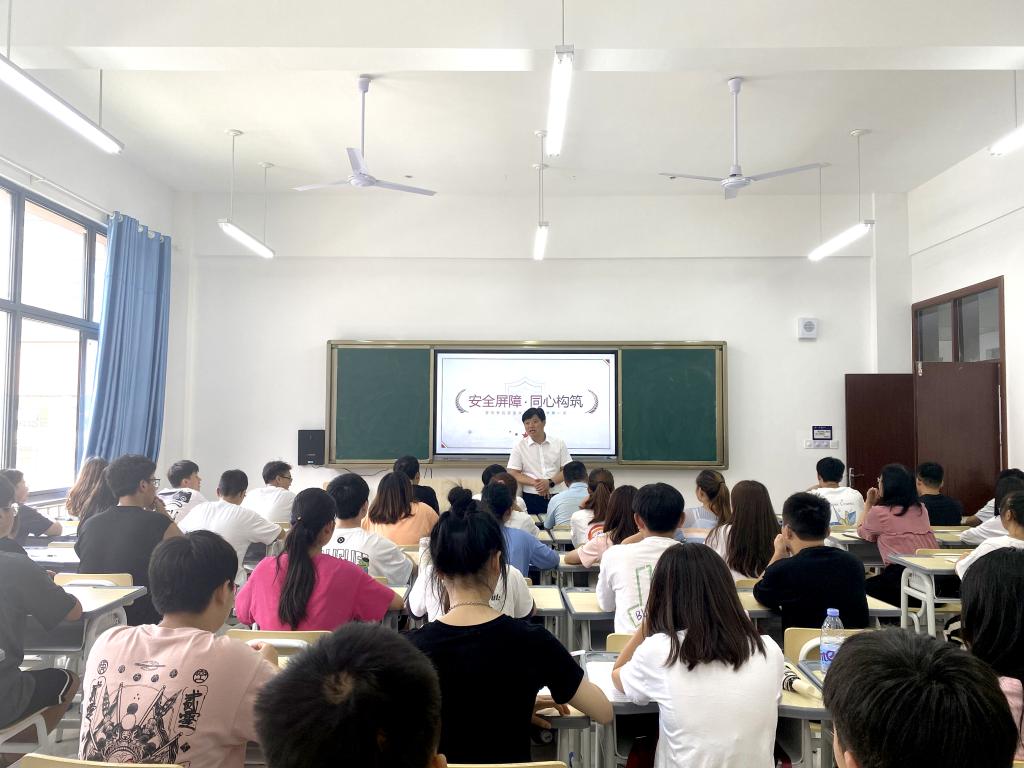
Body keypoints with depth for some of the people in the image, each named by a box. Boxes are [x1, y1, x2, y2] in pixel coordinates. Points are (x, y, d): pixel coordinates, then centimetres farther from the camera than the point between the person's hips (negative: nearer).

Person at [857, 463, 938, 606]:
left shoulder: (879, 512, -4)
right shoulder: (921, 509, 14)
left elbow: (861, 531, 16)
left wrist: (868, 503, 23)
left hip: (902, 572, -7)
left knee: (865, 587, 17)